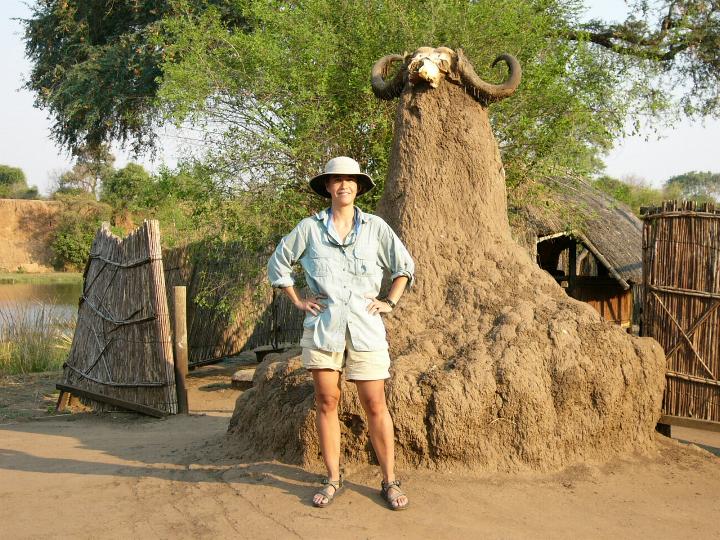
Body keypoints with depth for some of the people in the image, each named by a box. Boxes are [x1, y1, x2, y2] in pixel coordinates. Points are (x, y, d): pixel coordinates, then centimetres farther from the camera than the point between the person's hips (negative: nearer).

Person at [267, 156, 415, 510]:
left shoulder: (375, 227, 5)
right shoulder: (309, 227, 4)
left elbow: (404, 265, 15)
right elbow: (278, 263, 14)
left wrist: (390, 302, 6)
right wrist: (297, 301, 7)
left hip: (365, 326, 0)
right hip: (322, 325, 1)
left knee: (375, 404, 0)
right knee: (326, 402, 4)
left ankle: (389, 481, 10)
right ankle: (333, 479, 17)